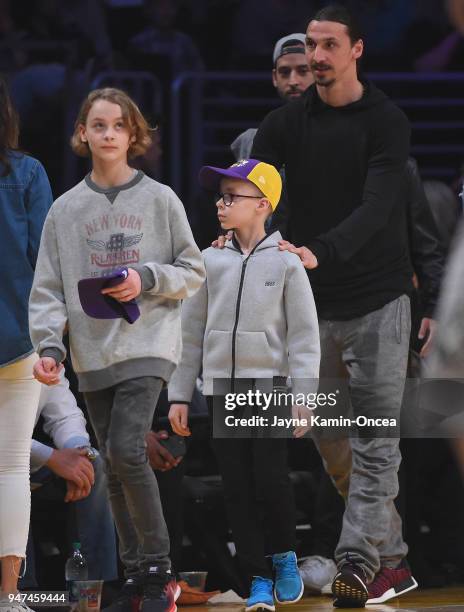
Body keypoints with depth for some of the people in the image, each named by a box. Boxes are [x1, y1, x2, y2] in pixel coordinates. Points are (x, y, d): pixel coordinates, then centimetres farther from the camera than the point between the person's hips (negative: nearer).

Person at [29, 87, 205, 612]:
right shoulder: (65, 209, 8)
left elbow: (193, 271, 6)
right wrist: (49, 344, -9)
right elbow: (48, 288, 6)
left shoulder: (159, 199, 2)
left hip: (146, 346, -4)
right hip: (93, 355, 4)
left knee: (127, 451, -18)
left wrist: (148, 279, -13)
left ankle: (158, 570, -7)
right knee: (115, 467, 6)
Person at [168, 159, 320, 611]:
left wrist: (302, 398, -12)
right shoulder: (211, 262, 7)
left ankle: (284, 556, 17)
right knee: (237, 487, 1)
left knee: (271, 480, -9)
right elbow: (191, 331, 11)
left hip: (269, 386, -3)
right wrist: (179, 395, 8)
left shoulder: (285, 263, -2)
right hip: (221, 387, 3)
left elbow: (304, 336, -4)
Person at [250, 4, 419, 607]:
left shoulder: (387, 122, -8)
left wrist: (318, 252, -36)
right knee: (327, 436, 7)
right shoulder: (286, 123, 4)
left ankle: (360, 562, -8)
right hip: (313, 304, 4)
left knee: (374, 440, -6)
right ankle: (393, 559, 17)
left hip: (377, 301, -4)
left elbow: (376, 206, -20)